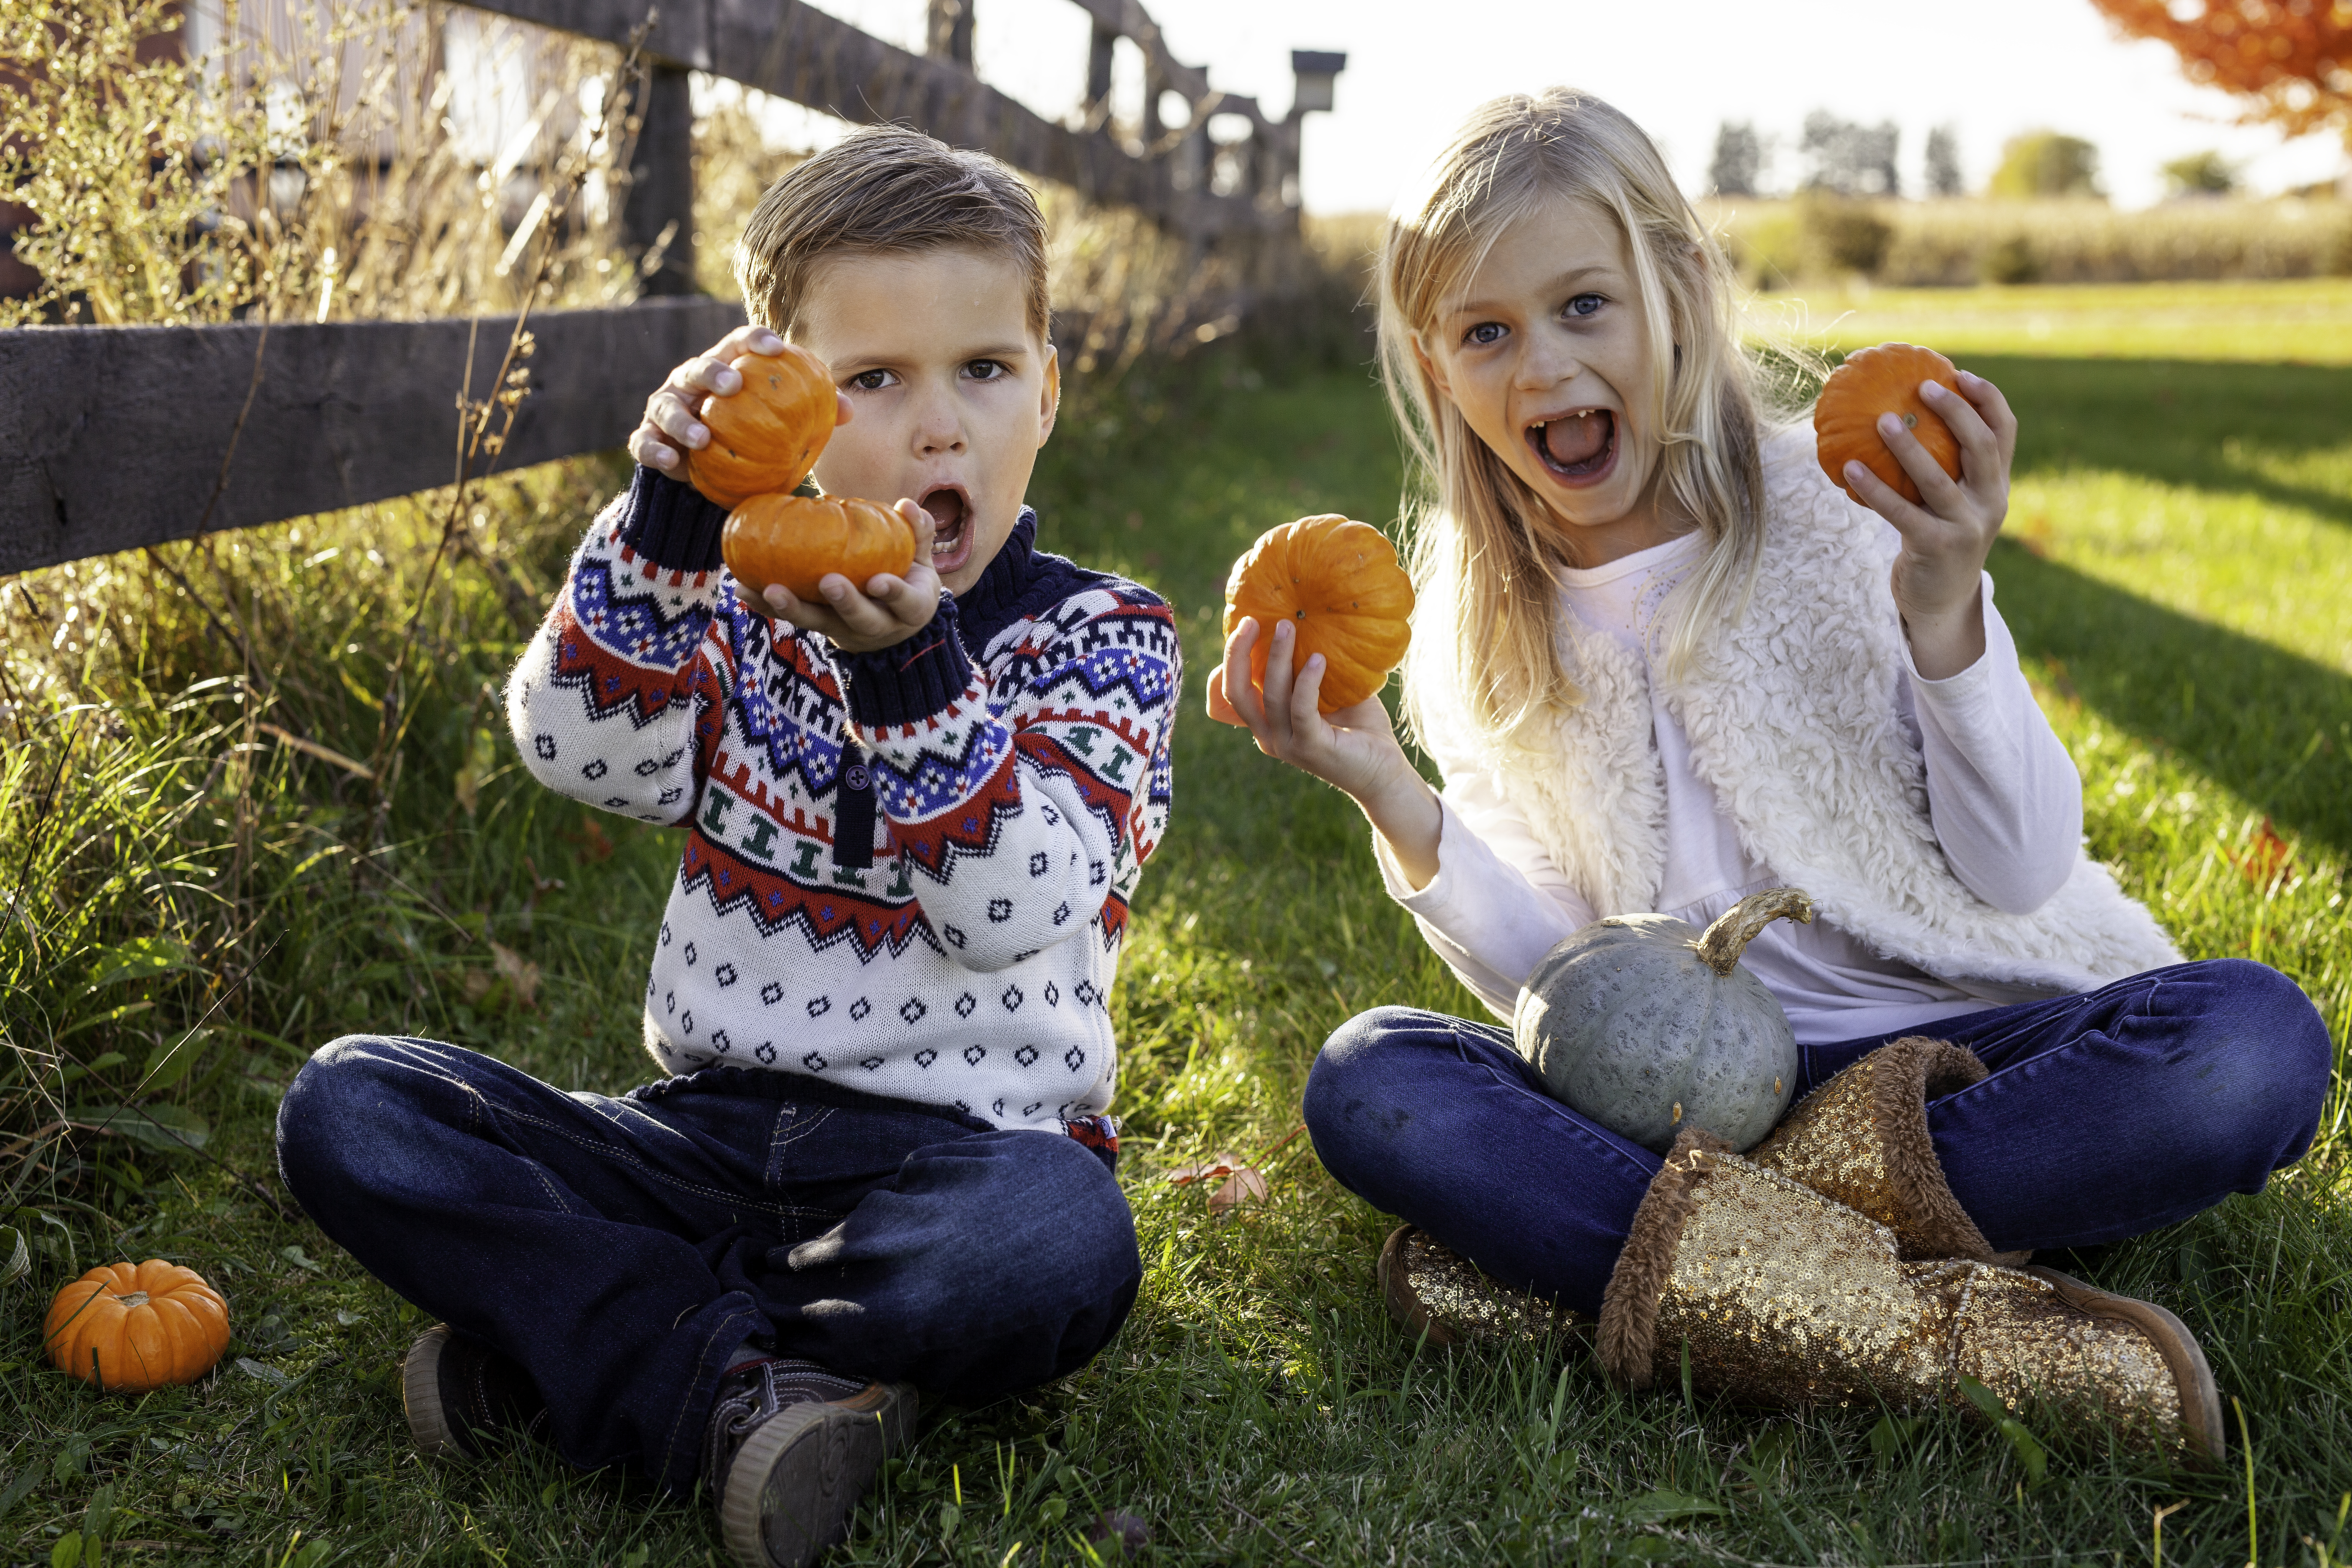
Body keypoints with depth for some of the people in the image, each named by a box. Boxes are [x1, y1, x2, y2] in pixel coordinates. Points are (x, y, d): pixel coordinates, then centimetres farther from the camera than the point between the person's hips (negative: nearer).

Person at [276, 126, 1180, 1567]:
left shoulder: (1102, 637, -1)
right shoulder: (744, 603, 9)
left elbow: (1013, 911, -17)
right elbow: (585, 753, -11)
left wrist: (913, 669, -30)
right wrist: (669, 521, -23)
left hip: (959, 1144, -3)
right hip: (710, 1122, 4)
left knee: (1060, 1243, -39)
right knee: (347, 1105, -13)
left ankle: (574, 1329, -19)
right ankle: (736, 1390, -24)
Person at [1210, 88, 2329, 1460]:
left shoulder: (1849, 509, -3)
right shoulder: (1469, 638, 5)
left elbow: (2022, 871, -5)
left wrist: (1946, 612, -19)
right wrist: (1390, 796, -13)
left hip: (1955, 1045, -1)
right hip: (1681, 1096, 2)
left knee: (2253, 1043, -30)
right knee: (1366, 1081, -24)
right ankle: (1928, 1329, -34)